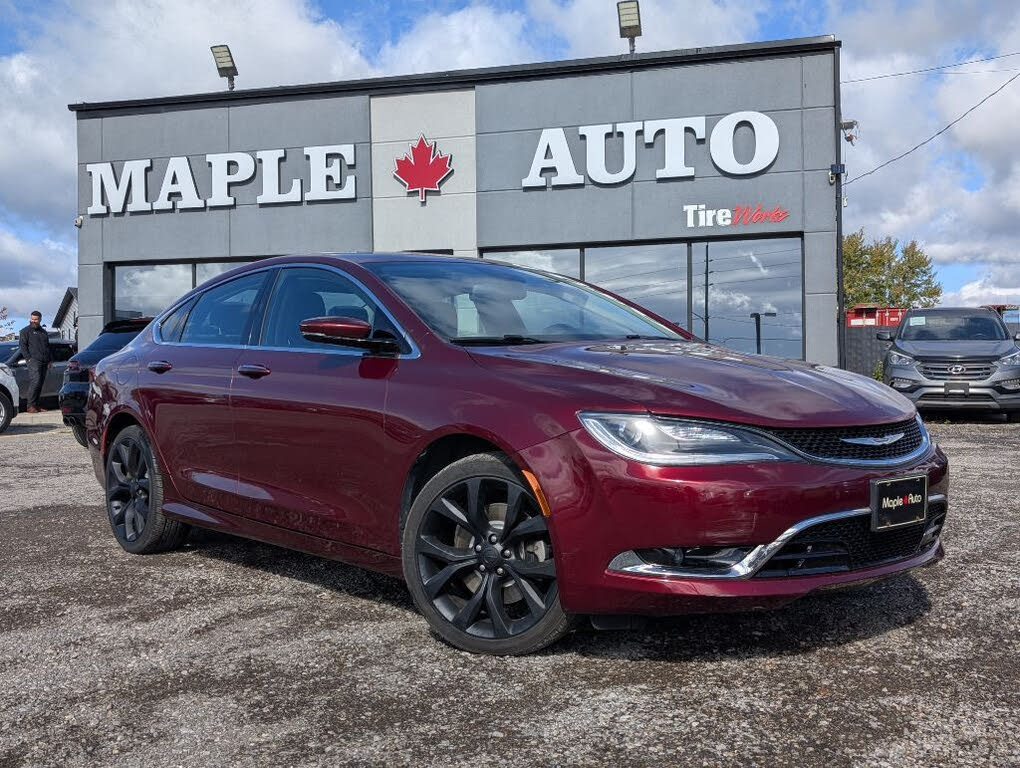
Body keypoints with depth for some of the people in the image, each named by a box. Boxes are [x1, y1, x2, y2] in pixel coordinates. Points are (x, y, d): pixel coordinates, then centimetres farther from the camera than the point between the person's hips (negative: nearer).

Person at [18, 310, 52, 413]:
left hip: (44, 362, 6)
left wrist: (49, 360, 17)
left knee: (40, 384, 5)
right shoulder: (25, 331, 4)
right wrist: (29, 358, -12)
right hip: (33, 360, -6)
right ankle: (31, 406, -17)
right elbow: (22, 345, -4)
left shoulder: (43, 332, 23)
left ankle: (36, 405, 9)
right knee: (35, 381, -18)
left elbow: (48, 346, 27)